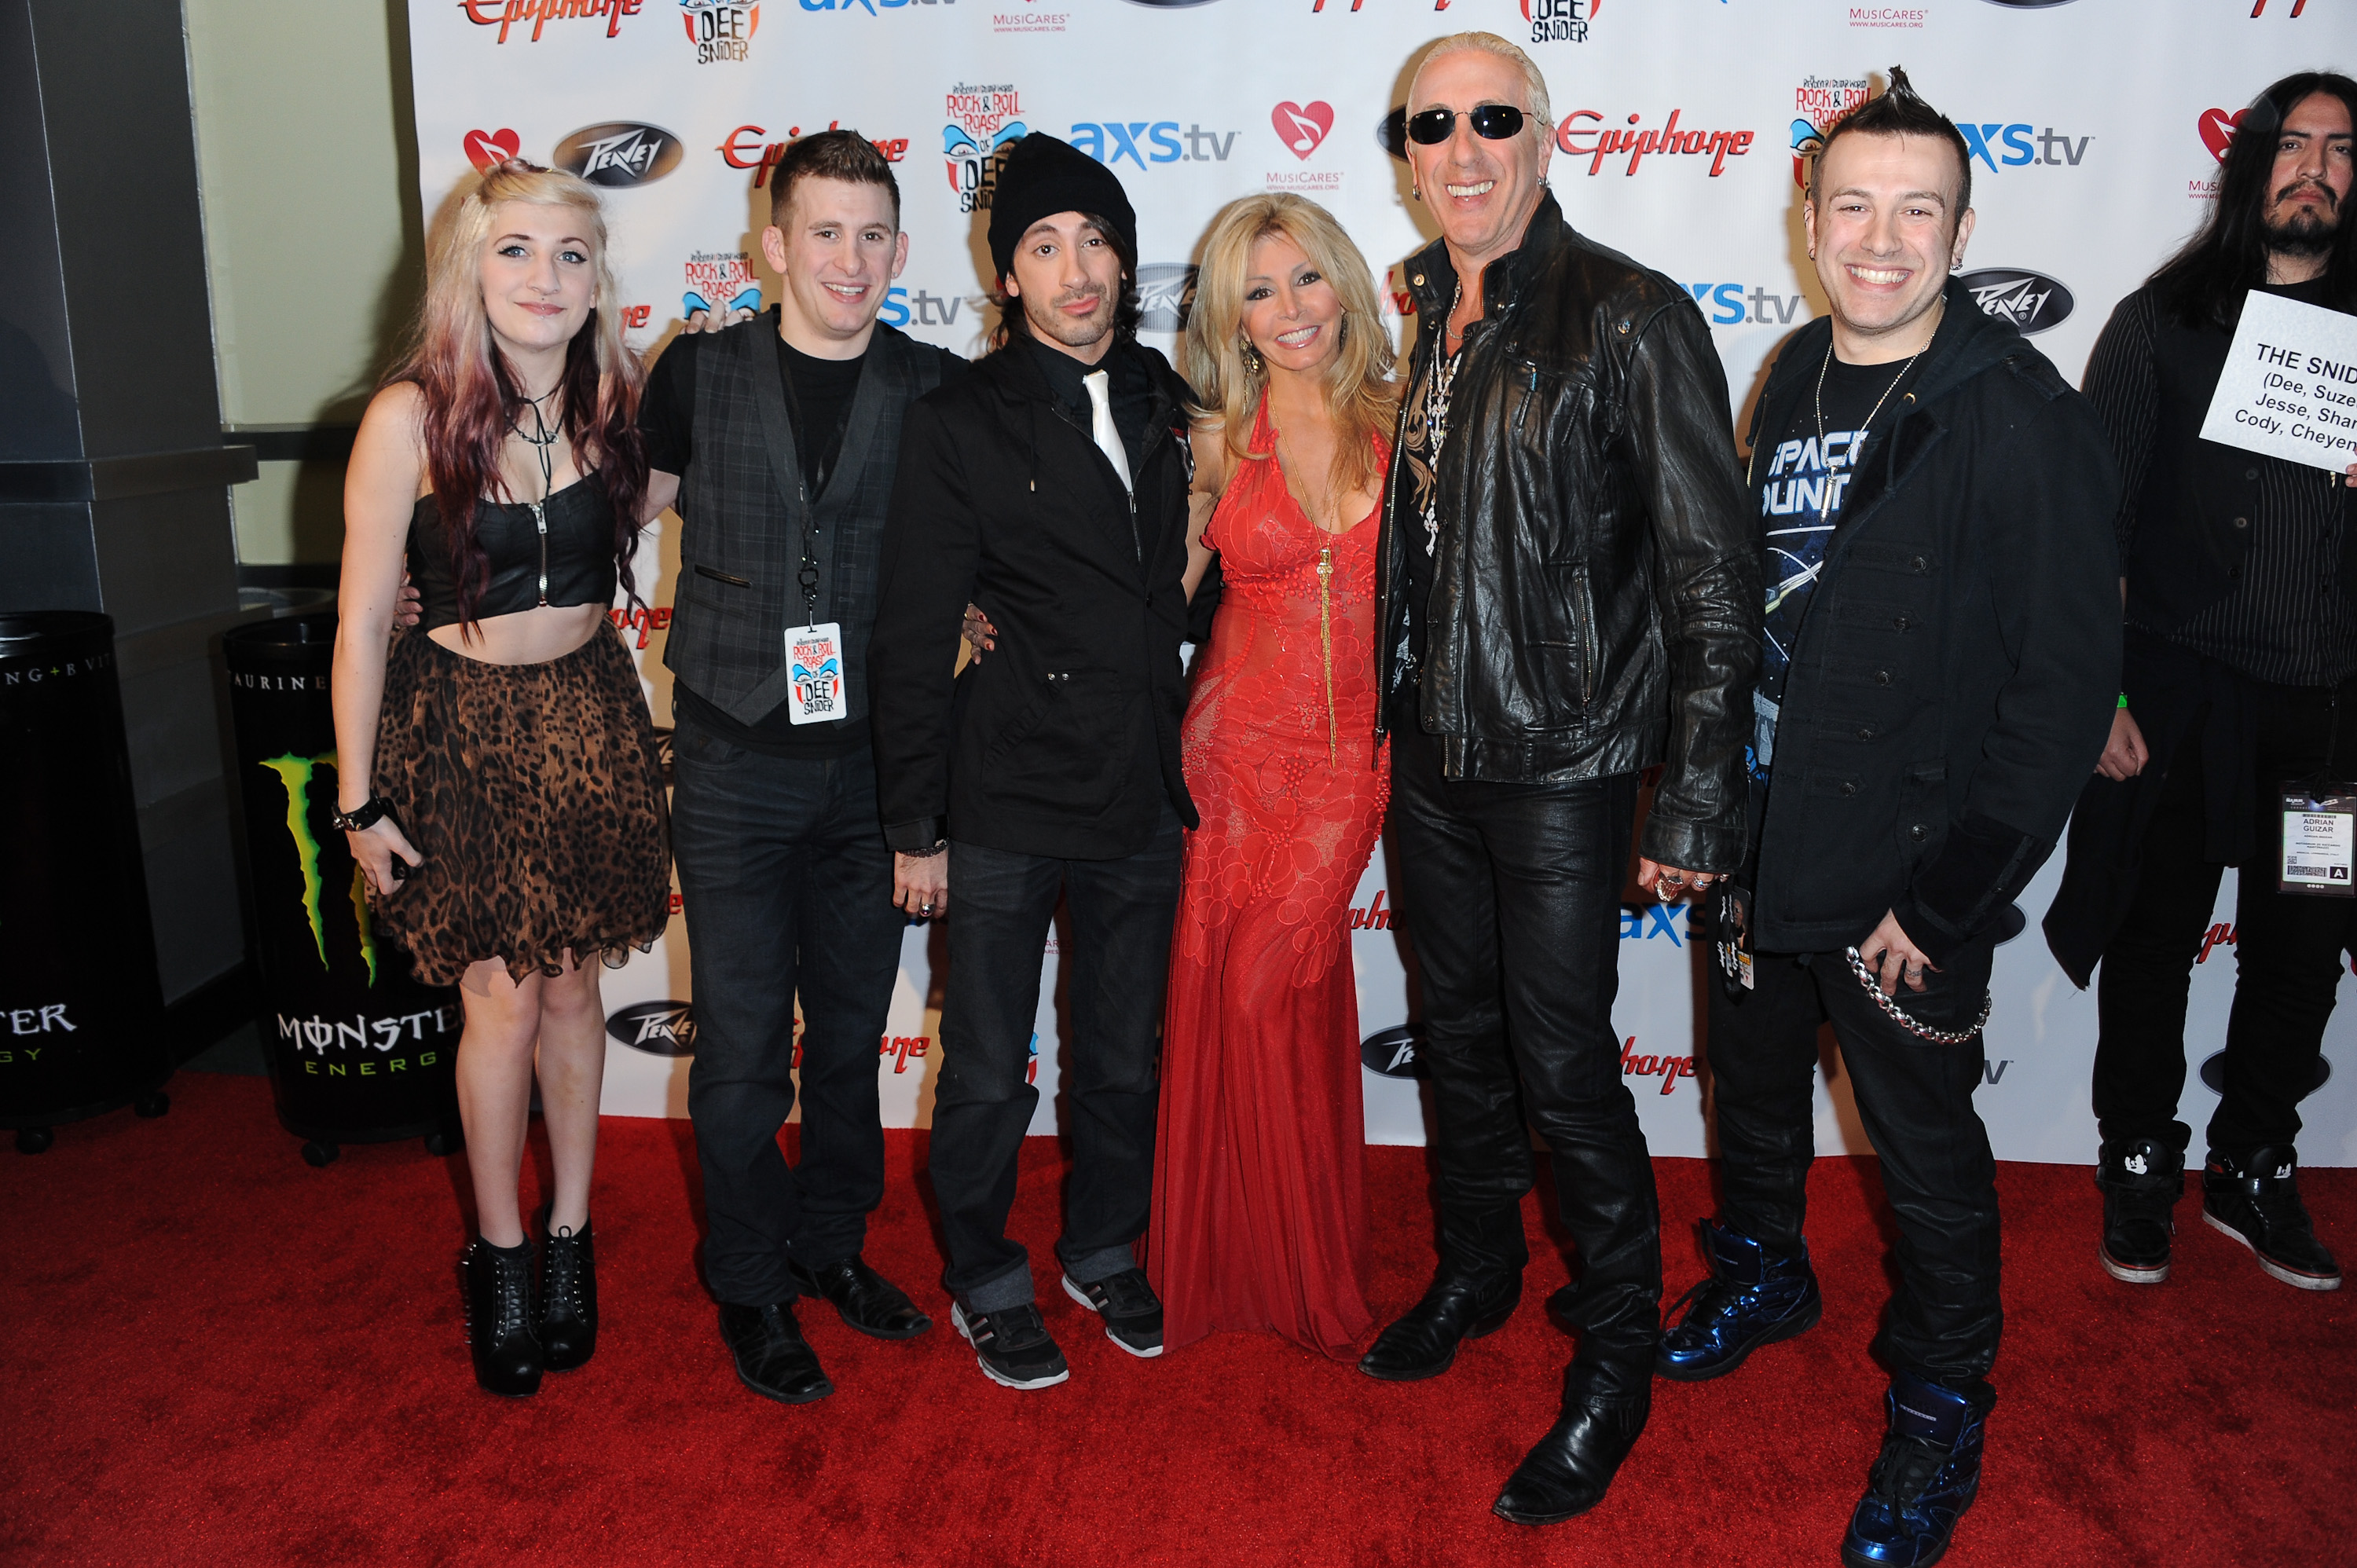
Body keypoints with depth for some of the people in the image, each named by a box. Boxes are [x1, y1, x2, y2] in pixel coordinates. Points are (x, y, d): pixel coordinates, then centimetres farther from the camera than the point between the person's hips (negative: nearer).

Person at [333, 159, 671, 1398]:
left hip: (587, 711, 3)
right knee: (502, 1003, 0)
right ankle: (499, 1255, 21)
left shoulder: (614, 404, -2)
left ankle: (570, 1236, 27)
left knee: (571, 984, 11)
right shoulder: (411, 417, -13)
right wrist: (360, 802, -6)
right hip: (461, 724, -3)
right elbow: (363, 619, -8)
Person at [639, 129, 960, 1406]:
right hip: (736, 759, -1)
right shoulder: (699, 372, 0)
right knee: (743, 1046, 4)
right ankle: (750, 1287, 24)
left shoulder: (934, 389, 1)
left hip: (872, 758, 2)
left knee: (852, 1027, 14)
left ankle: (833, 1246, 34)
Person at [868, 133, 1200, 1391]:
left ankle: (1103, 1252, 39)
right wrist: (914, 826, -7)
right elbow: (911, 639, -6)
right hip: (1006, 804, -4)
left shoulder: (1163, 404, 8)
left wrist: (1182, 765, 11)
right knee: (988, 1071, 7)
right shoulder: (958, 422, -5)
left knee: (1124, 1057, 17)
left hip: (1142, 798, 4)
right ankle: (984, 1283, 30)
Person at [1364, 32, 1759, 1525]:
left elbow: (1714, 578, -13)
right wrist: (1399, 716, 13)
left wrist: (1698, 798, -16)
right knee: (1460, 1036, 19)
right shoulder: (1427, 316, 8)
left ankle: (1617, 1362, 23)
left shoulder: (1633, 321, -12)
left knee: (1565, 1069, 1)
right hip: (1431, 754, 7)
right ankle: (1478, 1273, 42)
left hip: (1561, 769, -6)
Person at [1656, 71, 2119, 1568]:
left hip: (1908, 881, -6)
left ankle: (1941, 1408, 32)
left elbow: (2066, 685, -16)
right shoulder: (1797, 379, 4)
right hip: (1764, 843, 6)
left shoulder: (2028, 422, -16)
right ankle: (1764, 1275, 49)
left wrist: (1947, 896, -17)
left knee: (1926, 1149, 9)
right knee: (1753, 1079, 23)